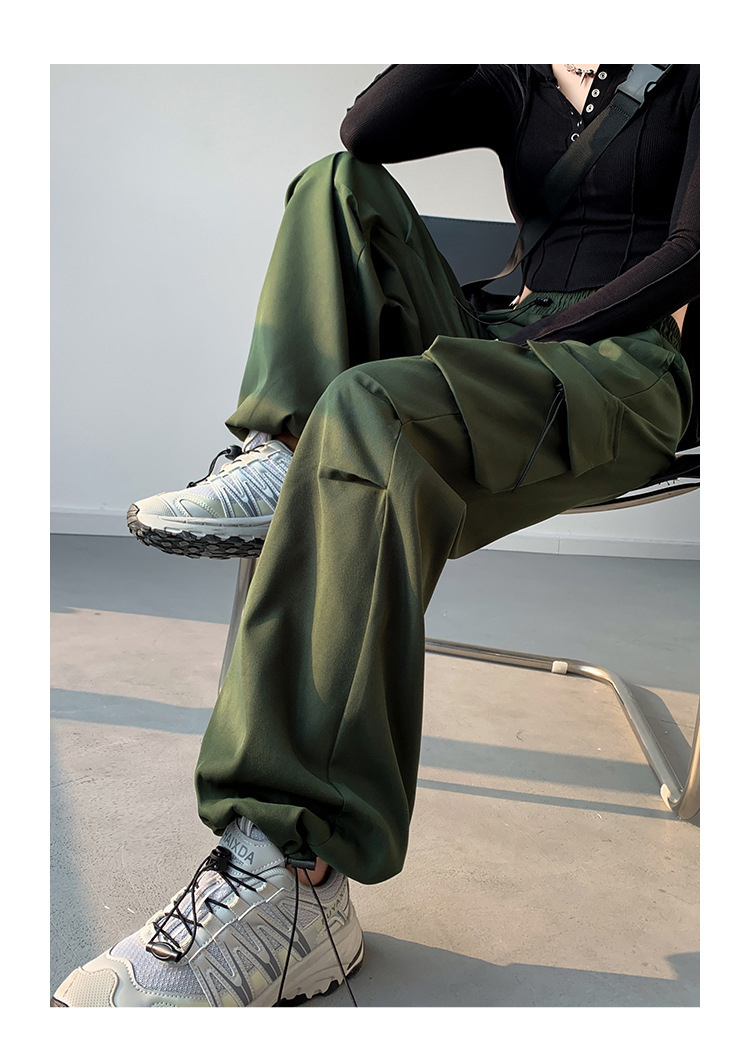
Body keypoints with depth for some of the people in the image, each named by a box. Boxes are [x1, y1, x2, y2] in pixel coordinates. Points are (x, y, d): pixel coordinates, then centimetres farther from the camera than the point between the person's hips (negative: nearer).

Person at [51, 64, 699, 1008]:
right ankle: (280, 462, -27)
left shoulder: (686, 78, 13)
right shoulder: (517, 84, 26)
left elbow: (692, 252, -4)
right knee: (339, 183, -6)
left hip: (626, 370, -5)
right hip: (492, 349, 6)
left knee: (368, 410, -36)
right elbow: (365, 130, 11)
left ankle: (296, 875, -39)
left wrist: (544, 336, -12)